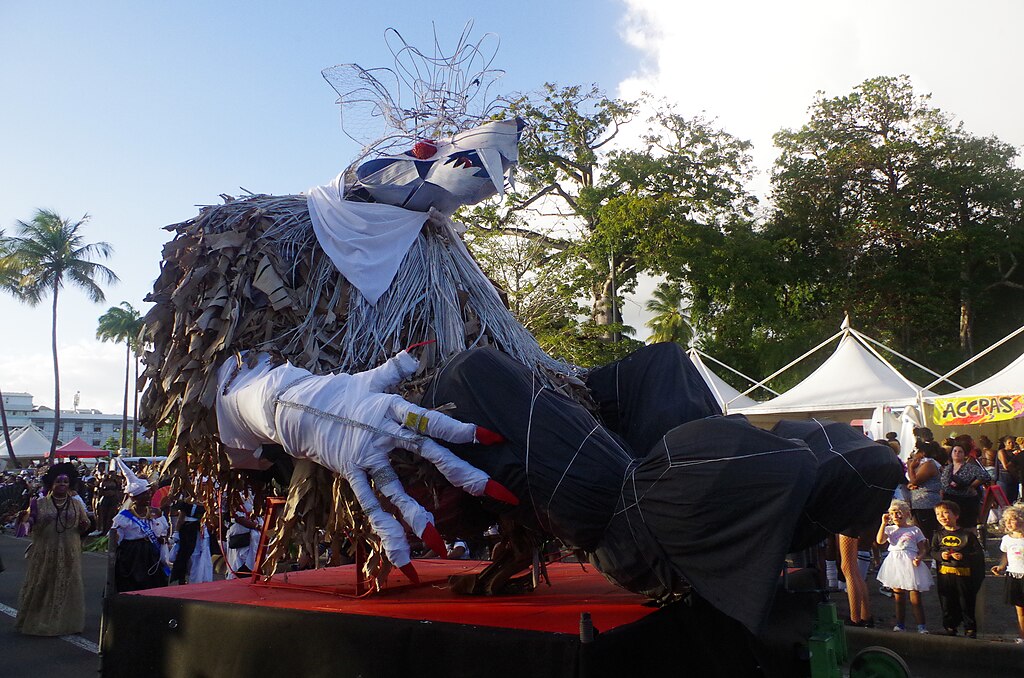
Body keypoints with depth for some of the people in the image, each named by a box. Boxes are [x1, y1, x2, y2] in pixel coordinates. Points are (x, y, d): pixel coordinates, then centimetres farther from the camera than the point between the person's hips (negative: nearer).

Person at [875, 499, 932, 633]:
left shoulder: (915, 530, 7)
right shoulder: (890, 529, 10)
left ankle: (921, 626, 4)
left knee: (915, 598, -2)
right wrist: (884, 523, -8)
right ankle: (900, 624, 15)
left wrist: (919, 558, -15)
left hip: (910, 563, -2)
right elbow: (880, 541, -7)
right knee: (899, 597, 9)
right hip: (895, 564, 2)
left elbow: (923, 549, 6)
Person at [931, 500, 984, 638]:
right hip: (944, 574, 3)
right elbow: (933, 551, 9)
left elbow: (979, 553, -5)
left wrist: (963, 556, -18)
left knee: (967, 602, 5)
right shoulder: (938, 535, 5)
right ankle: (950, 627, 23)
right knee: (947, 603, 10)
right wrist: (941, 555, -11)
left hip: (964, 573, -3)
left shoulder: (967, 534, -4)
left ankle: (970, 628, 19)